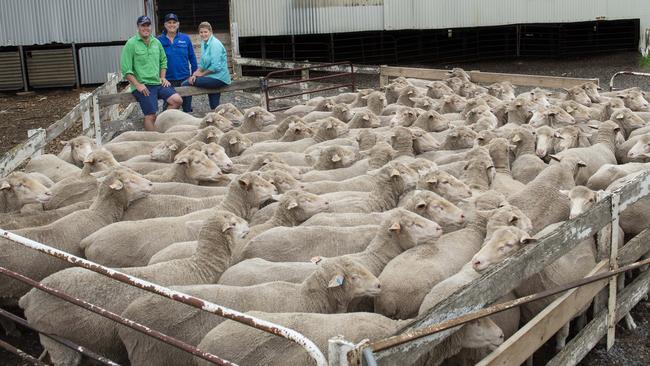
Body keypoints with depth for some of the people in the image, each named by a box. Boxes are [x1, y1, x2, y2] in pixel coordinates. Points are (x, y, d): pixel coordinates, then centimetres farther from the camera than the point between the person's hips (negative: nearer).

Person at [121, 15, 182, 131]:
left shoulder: (156, 42, 12)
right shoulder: (131, 44, -5)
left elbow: (163, 61, 24)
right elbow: (126, 69, -9)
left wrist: (162, 77, 9)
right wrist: (137, 85, -15)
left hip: (158, 83, 6)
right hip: (143, 86, -5)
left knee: (177, 100, -11)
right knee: (151, 116, -12)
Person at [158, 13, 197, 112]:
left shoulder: (185, 39, 1)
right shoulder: (159, 40, -2)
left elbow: (192, 58, 5)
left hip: (184, 78, 1)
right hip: (168, 80, -1)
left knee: (187, 105, 12)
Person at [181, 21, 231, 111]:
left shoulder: (215, 44, -13)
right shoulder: (204, 43, 14)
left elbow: (216, 67, -20)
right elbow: (202, 63, 15)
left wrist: (201, 74, -9)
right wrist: (196, 73, -3)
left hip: (219, 78, -9)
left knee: (185, 84, -12)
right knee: (215, 107, 19)